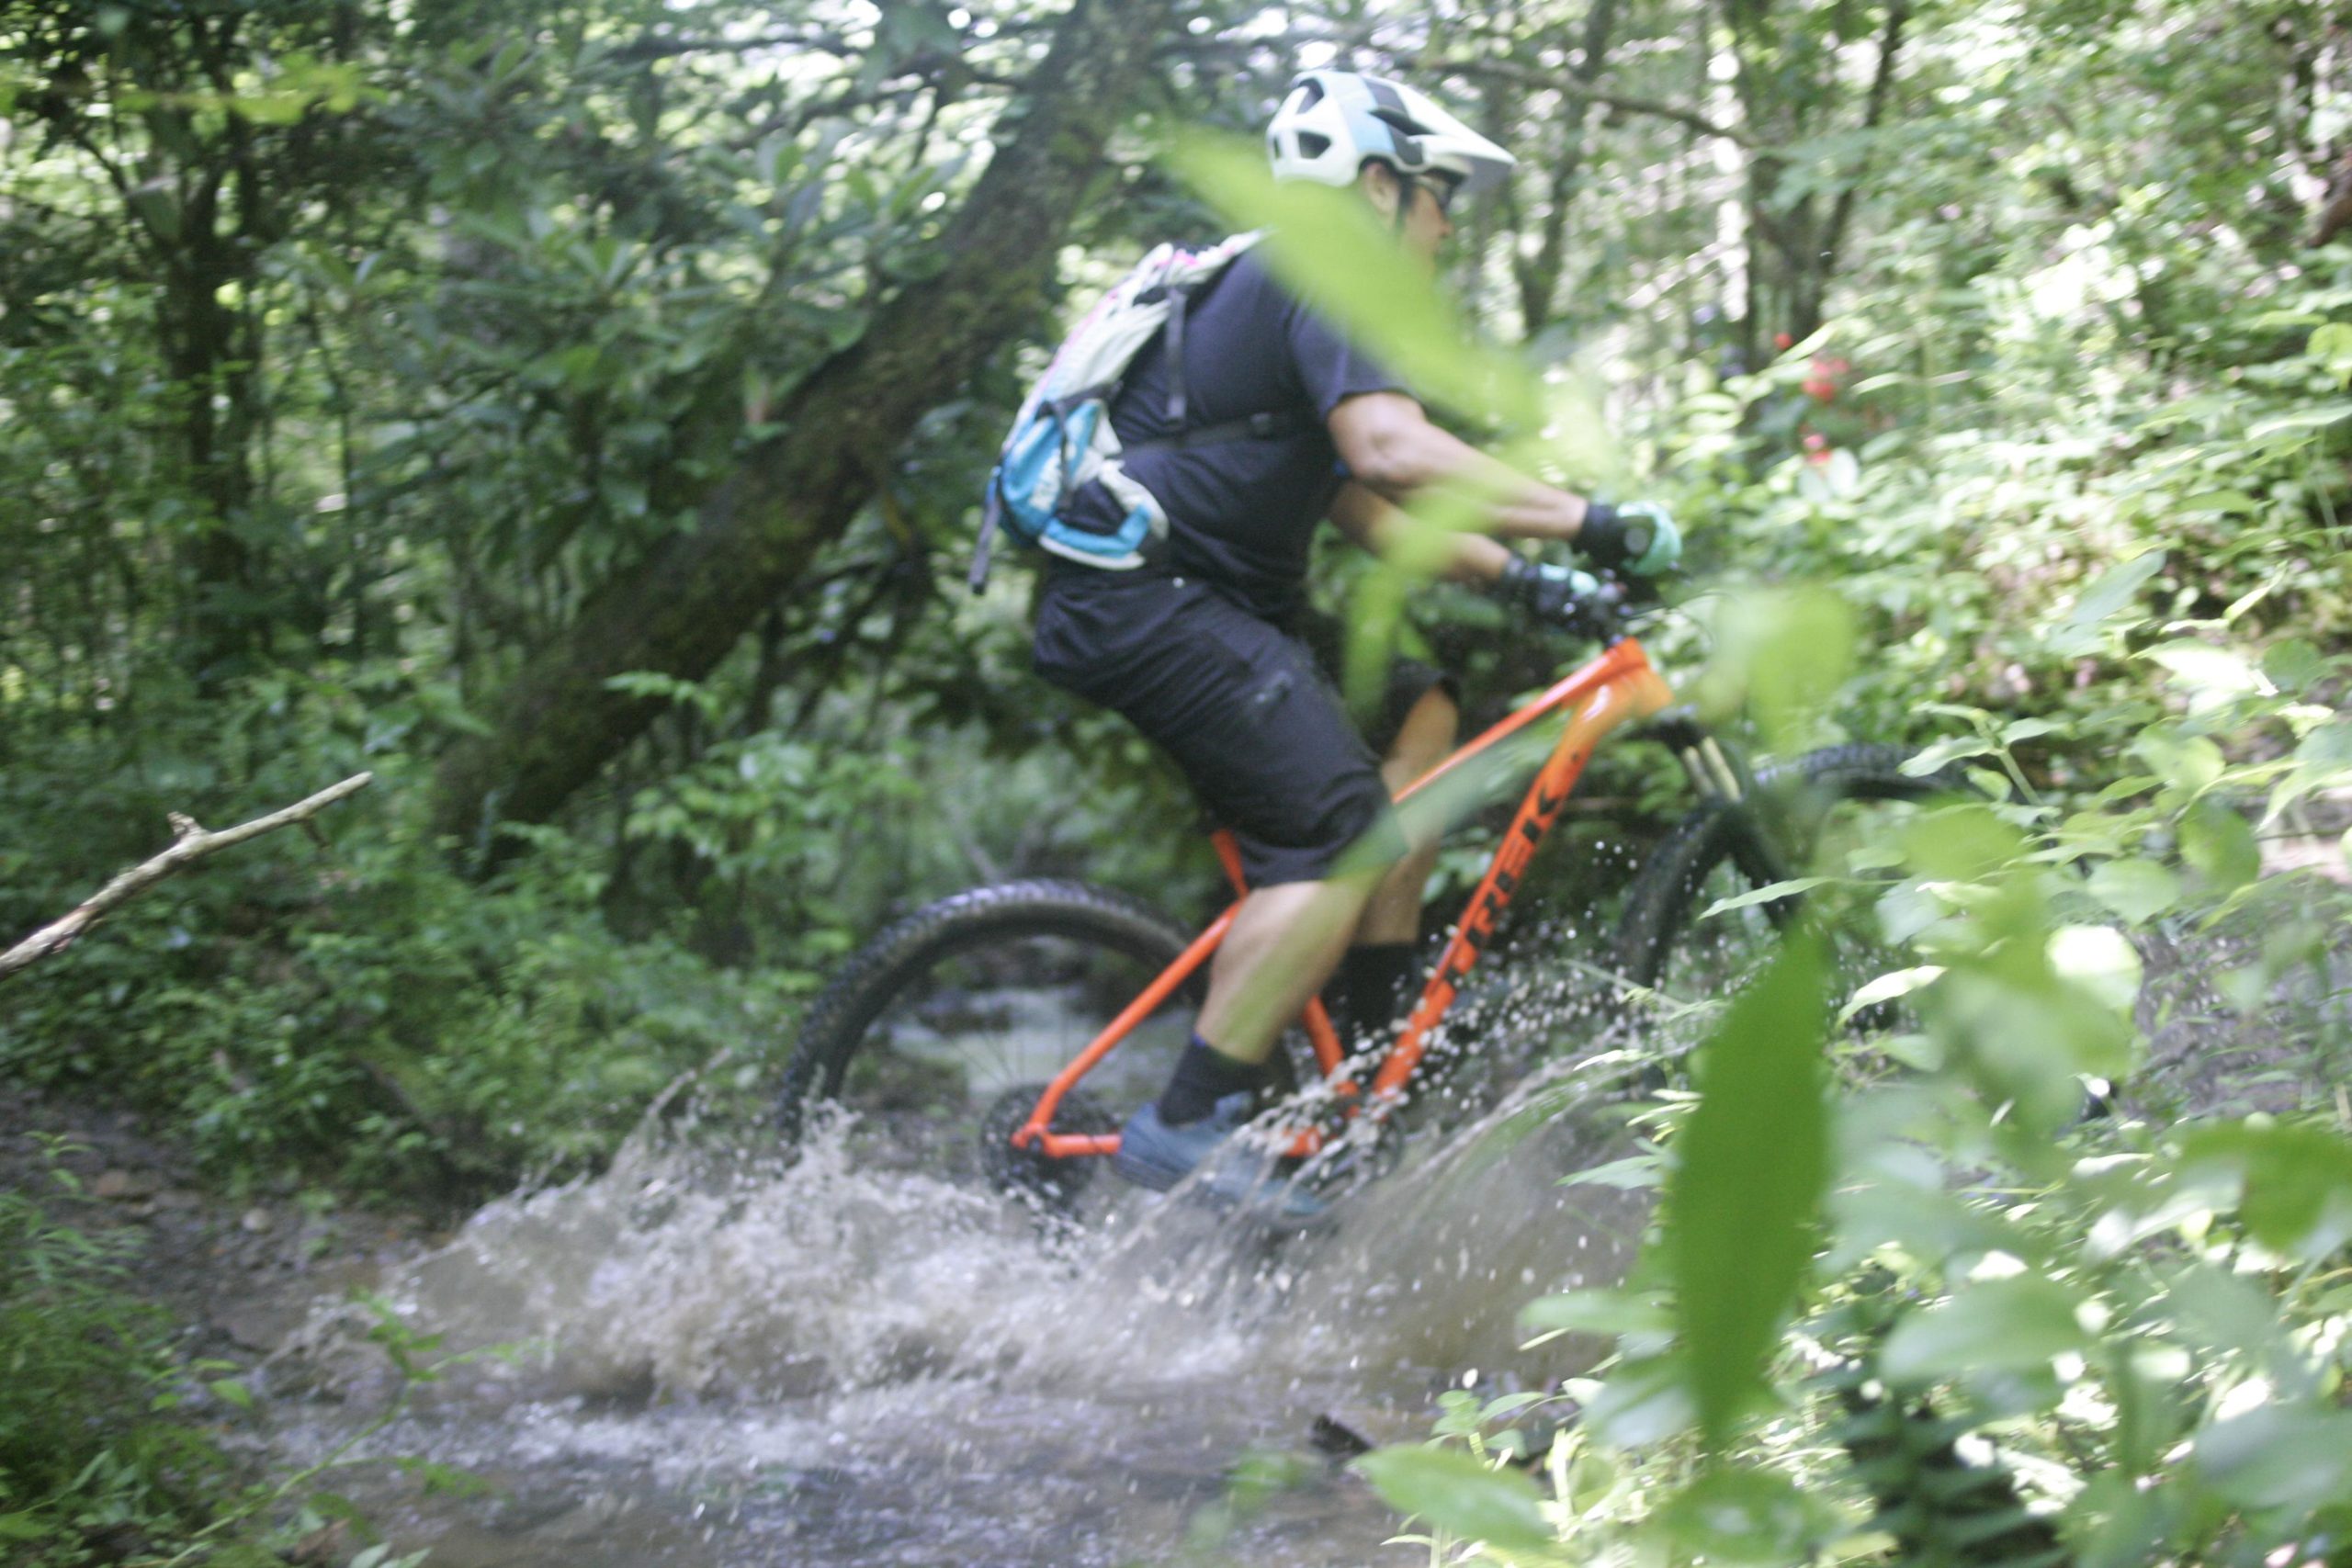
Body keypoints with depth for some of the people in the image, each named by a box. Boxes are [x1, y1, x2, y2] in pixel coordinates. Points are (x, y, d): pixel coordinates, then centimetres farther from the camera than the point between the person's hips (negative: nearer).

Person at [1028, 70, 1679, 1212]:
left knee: (1421, 717, 14)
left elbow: (1362, 507, 25)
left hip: (1192, 600, 11)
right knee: (1342, 842, -19)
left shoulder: (1277, 286, 25)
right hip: (1148, 598, -11)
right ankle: (1186, 1129, -17)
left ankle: (1372, 1057, 11)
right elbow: (1395, 452, -27)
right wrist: (1586, 521, -25)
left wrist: (1518, 578, 16)